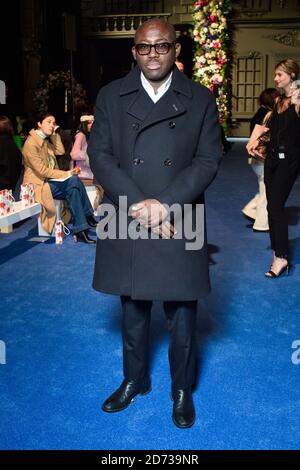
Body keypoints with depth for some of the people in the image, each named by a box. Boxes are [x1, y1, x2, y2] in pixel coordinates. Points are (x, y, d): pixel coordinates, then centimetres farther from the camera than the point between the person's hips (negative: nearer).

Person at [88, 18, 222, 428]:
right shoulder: (111, 96, 5)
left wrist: (165, 204, -15)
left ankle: (182, 390, 31)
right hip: (126, 224, 1)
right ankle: (134, 381, 37)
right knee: (133, 310, 16)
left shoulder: (200, 99, 3)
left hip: (180, 225, -1)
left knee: (182, 314, 9)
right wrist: (139, 205, -14)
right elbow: (100, 155, -2)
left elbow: (208, 160, -3)